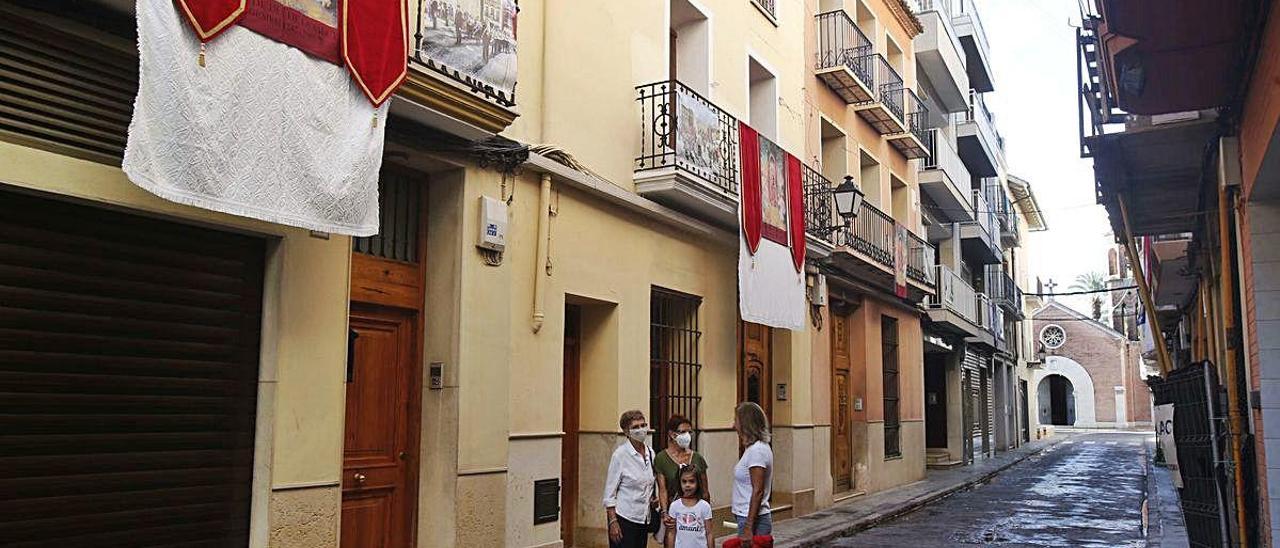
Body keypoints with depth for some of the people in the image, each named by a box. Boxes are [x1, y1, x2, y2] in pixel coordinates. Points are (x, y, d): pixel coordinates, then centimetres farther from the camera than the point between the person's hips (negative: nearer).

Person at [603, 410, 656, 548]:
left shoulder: (650, 453, 6)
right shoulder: (620, 454, -12)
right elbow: (609, 492, -11)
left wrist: (653, 499, 2)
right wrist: (613, 522, -15)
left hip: (644, 518, 6)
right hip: (624, 517, -6)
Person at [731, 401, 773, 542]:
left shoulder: (756, 450, -17)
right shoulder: (753, 448, 12)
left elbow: (758, 492, -20)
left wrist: (748, 528, -21)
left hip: (754, 520, -9)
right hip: (748, 518, 9)